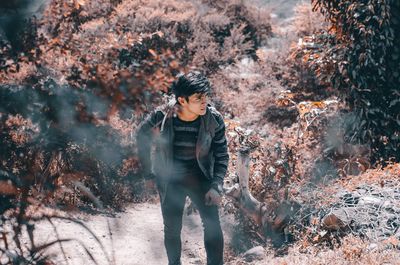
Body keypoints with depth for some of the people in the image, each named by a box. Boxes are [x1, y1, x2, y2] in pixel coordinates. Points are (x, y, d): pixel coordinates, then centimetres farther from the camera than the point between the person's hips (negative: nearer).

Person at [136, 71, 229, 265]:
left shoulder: (214, 119, -19)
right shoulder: (160, 117, -22)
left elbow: (221, 155, -5)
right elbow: (142, 137, -2)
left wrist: (216, 186, -14)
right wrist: (148, 174, 4)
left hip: (200, 176, 0)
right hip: (170, 180, 0)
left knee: (212, 224, -8)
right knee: (172, 229, 10)